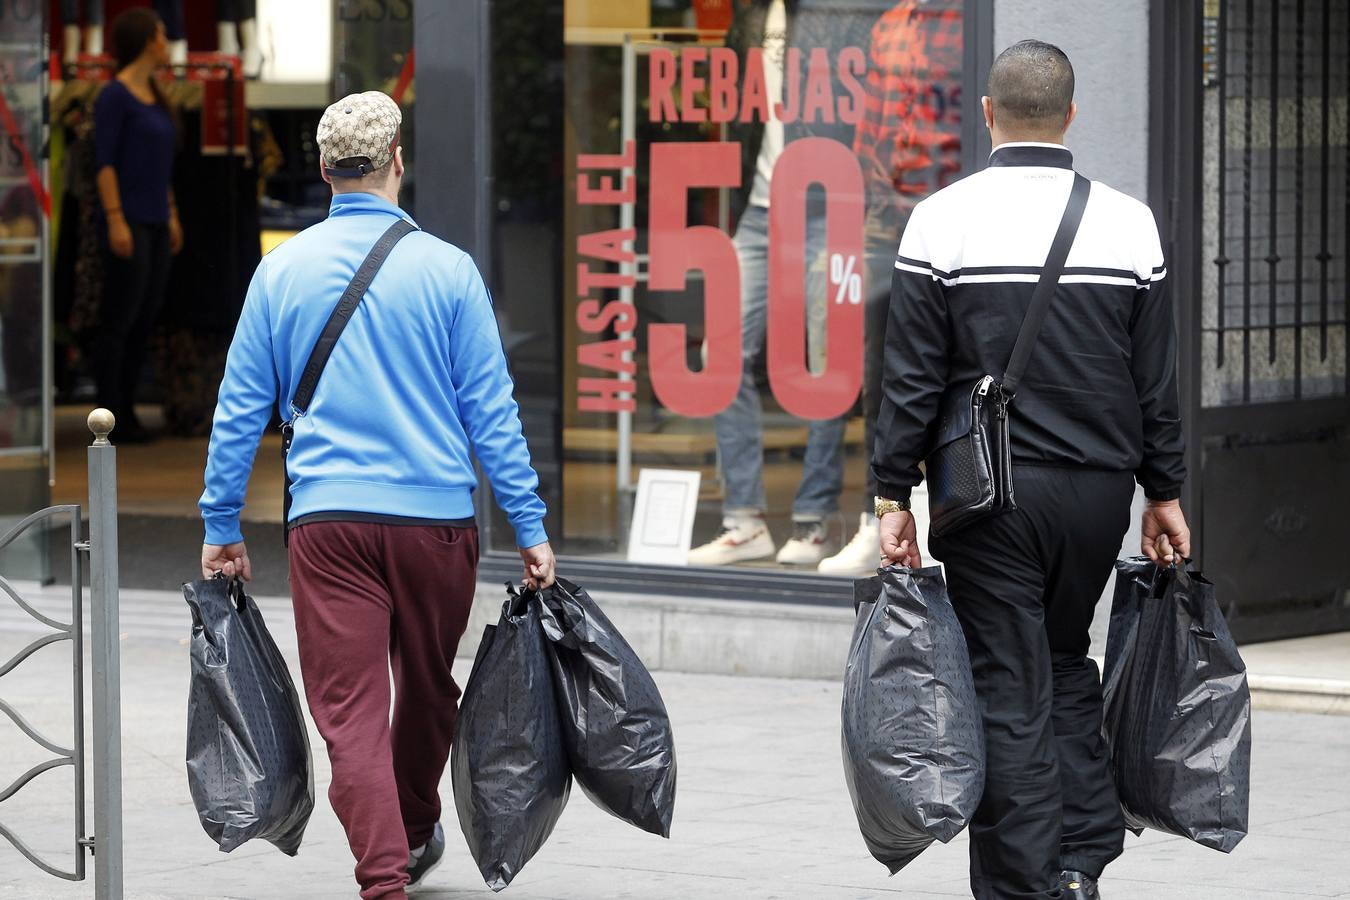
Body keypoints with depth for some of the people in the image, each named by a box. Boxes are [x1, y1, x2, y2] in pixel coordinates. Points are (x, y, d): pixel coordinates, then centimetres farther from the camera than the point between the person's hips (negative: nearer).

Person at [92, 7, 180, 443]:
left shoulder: (153, 96, 15)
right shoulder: (114, 96, -10)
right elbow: (105, 161, -13)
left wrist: (171, 216, 18)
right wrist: (116, 221, -19)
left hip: (155, 223, 8)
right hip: (127, 222, -8)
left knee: (146, 318, 8)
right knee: (119, 318, -6)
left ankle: (127, 410, 13)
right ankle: (109, 415, -2)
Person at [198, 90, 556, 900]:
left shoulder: (282, 271, 3)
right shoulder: (447, 270, -2)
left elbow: (240, 409, 7)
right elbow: (492, 411, -1)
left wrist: (222, 527, 15)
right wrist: (531, 528, 4)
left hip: (327, 521, 0)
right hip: (436, 516, 0)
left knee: (349, 709, -3)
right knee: (427, 688, 21)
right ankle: (416, 834, 41)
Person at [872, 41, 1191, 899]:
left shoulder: (944, 219, -6)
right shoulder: (1128, 223, 1)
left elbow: (913, 375, -7)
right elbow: (1157, 378, 5)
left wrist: (894, 495, -1)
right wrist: (1165, 491, 14)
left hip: (993, 491, -3)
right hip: (1100, 488, 3)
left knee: (1010, 691, 2)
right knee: (1067, 666, 20)